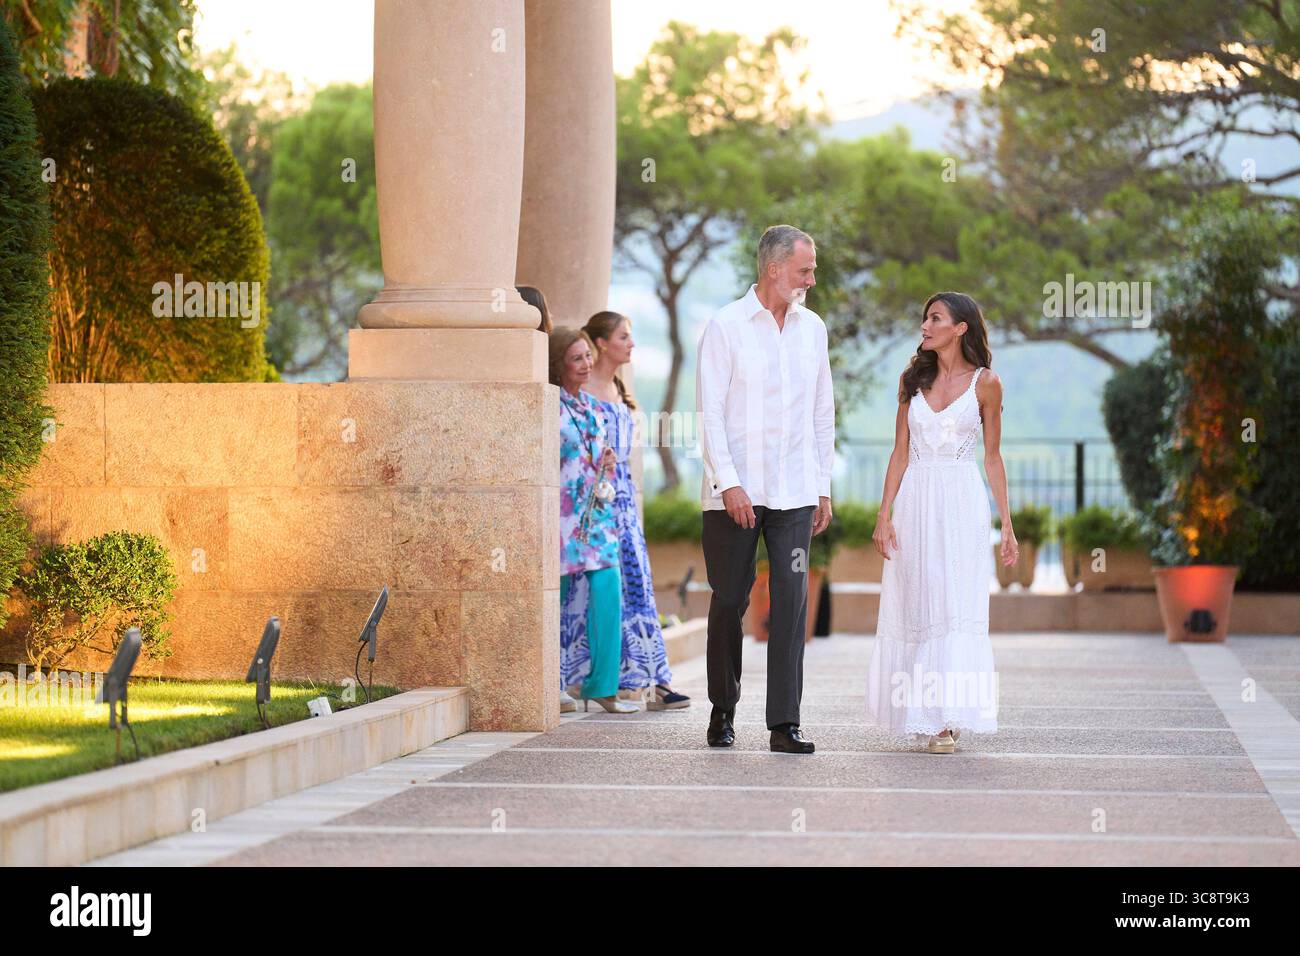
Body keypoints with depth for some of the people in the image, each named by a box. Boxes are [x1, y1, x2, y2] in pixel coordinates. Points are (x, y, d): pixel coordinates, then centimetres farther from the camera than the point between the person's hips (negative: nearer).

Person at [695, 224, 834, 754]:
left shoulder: (811, 328, 12)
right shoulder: (726, 326, -3)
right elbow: (710, 411, -6)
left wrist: (823, 486, 12)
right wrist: (729, 482, -14)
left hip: (794, 492, 3)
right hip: (734, 491, -3)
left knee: (791, 601, -6)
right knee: (729, 601, 4)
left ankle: (784, 724, -6)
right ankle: (723, 711, 20)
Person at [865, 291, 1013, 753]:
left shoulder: (985, 383, 1)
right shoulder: (913, 379, 8)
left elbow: (992, 458, 5)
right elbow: (900, 451, 9)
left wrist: (1007, 525, 2)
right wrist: (884, 515, 1)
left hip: (963, 506, -3)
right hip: (916, 502, 3)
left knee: (958, 608, -8)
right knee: (916, 608, 3)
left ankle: (948, 719, -7)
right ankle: (922, 714, 12)